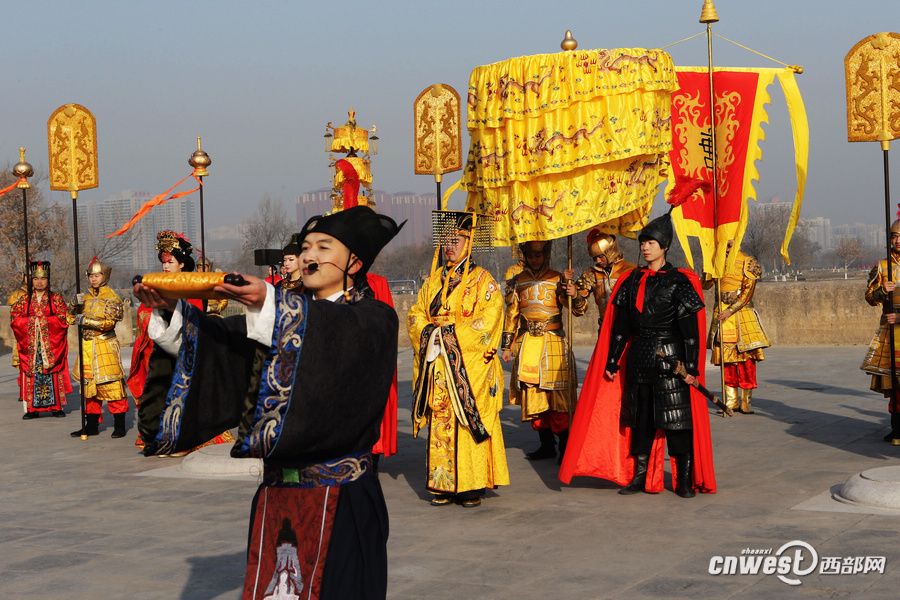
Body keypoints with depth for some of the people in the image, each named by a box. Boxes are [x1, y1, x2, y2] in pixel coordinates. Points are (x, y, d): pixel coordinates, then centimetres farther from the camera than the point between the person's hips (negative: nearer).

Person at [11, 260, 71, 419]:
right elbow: (14, 317, 4)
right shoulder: (24, 299, 11)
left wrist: (44, 321, -11)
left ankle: (56, 406, 4)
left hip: (51, 344, -1)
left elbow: (63, 318, -4)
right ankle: (32, 409, 1)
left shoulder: (56, 299, 5)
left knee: (53, 373, -2)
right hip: (30, 345, 1)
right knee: (31, 373, -2)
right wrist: (31, 321, -9)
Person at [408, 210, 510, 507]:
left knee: (469, 422, -7)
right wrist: (430, 333, -6)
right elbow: (415, 315, 15)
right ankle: (443, 485, 8)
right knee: (439, 425, 3)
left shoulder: (482, 281, 0)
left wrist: (451, 334, -14)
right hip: (438, 370, 5)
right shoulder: (433, 281, 17)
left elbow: (489, 319, -11)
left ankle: (472, 485, -2)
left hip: (470, 368, -5)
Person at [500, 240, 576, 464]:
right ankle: (546, 445, 14)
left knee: (556, 393, -8)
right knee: (532, 394, 4)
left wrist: (572, 293, -31)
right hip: (527, 342, 4)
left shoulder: (557, 279, 0)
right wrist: (506, 345, 12)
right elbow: (511, 315, 15)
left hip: (553, 342, -4)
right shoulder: (518, 282, 10)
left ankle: (565, 445, -2)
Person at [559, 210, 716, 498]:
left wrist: (691, 366, -13)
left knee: (676, 419, -3)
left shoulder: (680, 282, -5)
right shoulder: (631, 281, 9)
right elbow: (620, 326, 11)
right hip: (638, 358, 5)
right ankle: (641, 477, 16)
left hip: (669, 357, -5)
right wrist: (612, 362, 9)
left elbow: (690, 330, -8)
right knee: (640, 418, 8)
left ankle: (684, 479, 4)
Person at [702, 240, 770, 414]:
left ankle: (746, 402, -1)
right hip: (721, 314, 4)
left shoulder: (748, 263, -2)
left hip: (741, 313, -4)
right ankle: (732, 402, 9)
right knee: (726, 360, 3)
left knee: (746, 359, -7)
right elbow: (705, 285, 5)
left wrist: (730, 310, -16)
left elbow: (747, 292, -9)